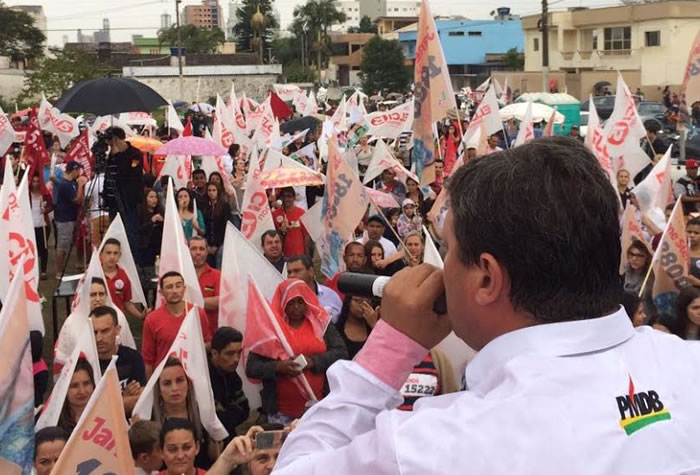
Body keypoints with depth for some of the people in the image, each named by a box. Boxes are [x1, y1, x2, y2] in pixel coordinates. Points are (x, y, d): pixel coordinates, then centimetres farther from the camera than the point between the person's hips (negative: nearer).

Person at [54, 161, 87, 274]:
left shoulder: (72, 182, 9)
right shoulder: (65, 184, -19)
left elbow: (80, 198, 16)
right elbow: (77, 200, -19)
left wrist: (81, 184, 5)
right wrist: (80, 185, -16)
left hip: (70, 217, 10)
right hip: (64, 219, -10)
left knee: (64, 246, 13)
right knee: (62, 246, -4)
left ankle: (61, 271, 19)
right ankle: (59, 273, 0)